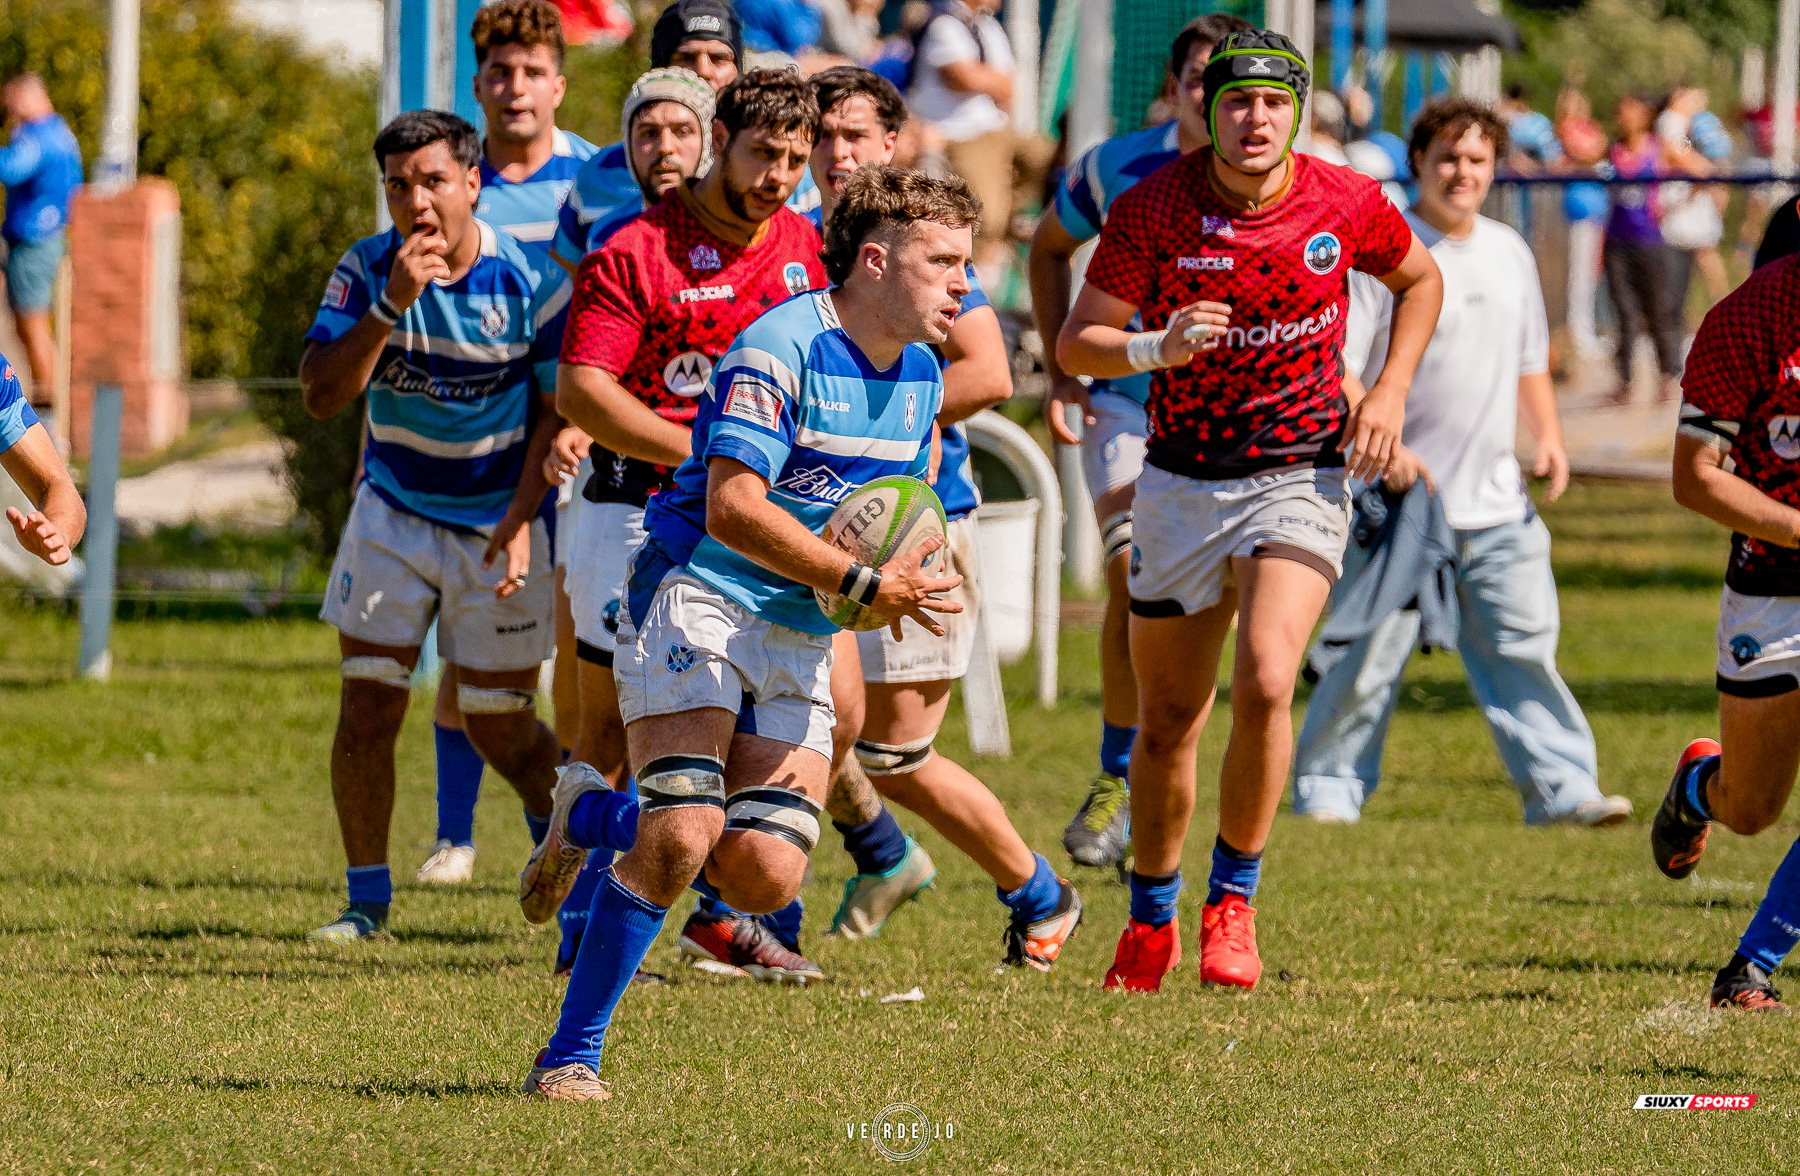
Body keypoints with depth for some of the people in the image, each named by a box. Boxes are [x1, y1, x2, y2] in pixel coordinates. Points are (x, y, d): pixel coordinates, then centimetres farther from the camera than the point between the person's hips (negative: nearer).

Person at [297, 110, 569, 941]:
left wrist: (522, 516, -15)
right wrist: (393, 305, -29)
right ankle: (367, 900, 7)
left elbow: (557, 407, -4)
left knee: (500, 730, 2)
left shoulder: (529, 279, -13)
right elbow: (321, 395, -17)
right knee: (367, 709, -6)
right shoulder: (366, 272, -9)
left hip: (498, 525, -2)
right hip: (393, 513, 2)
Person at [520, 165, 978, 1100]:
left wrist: (900, 579, 3)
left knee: (767, 878, -8)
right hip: (697, 597, -7)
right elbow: (733, 508, -24)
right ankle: (570, 1055, -11)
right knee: (683, 838, -23)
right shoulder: (781, 349, -17)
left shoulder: (919, 374, 10)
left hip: (798, 634, 7)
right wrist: (866, 583, -22)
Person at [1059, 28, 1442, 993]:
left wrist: (1390, 391, 1)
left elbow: (1419, 280, 14)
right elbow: (1075, 343, -6)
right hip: (1180, 479, 1)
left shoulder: (1345, 205, -7)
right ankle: (1150, 923, 28)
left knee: (1265, 680, -23)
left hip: (1300, 476, -1)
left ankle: (1232, 903, -7)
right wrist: (1157, 348, -26)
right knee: (1166, 721, 8)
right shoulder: (1152, 208, -11)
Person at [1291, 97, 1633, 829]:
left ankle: (1563, 789, 0)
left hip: (1496, 502, 5)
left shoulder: (1510, 254, 15)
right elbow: (1333, 370, -10)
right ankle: (1328, 789, 10)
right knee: (1369, 652, -2)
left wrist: (1548, 436, 10)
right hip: (1398, 496, -5)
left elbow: (1530, 362, 26)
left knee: (1525, 644, 0)